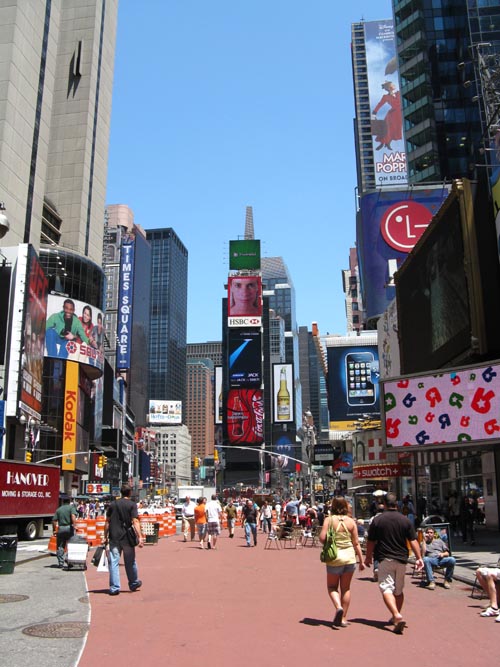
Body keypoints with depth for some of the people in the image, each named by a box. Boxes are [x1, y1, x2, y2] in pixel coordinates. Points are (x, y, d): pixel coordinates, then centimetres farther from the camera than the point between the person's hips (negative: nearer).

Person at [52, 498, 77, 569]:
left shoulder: (58, 509, 11)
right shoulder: (71, 507, 3)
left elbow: (54, 520, 5)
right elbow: (73, 516, -16)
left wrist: (55, 530, 12)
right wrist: (74, 525, -17)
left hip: (60, 528, 2)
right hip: (69, 528, -2)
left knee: (60, 547, 7)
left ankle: (60, 563, 4)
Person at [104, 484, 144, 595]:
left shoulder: (113, 504, 6)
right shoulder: (132, 505, -4)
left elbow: (107, 522, 7)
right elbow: (135, 521, -13)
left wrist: (105, 536, 13)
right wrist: (140, 537, -14)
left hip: (114, 537, 2)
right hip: (127, 537, -2)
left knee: (113, 562, 3)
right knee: (130, 562, 13)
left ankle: (114, 587, -1)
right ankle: (134, 584, 29)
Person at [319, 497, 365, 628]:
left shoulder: (329, 520, -6)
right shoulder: (351, 521, 0)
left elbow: (322, 538, -14)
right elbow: (356, 543, 0)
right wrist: (361, 561, 8)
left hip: (334, 558, -2)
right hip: (350, 557, 2)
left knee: (332, 587, 14)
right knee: (346, 588, 14)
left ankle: (338, 607, -12)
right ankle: (343, 618, 16)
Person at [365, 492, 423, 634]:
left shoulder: (377, 520, -5)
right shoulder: (405, 520, 0)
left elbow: (371, 542, 0)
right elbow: (413, 541, -1)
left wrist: (368, 557, 12)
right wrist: (419, 558, 6)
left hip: (384, 559, -3)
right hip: (401, 559, 4)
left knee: (386, 588, -7)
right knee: (399, 590, 19)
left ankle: (397, 616, -26)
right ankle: (396, 616, 28)